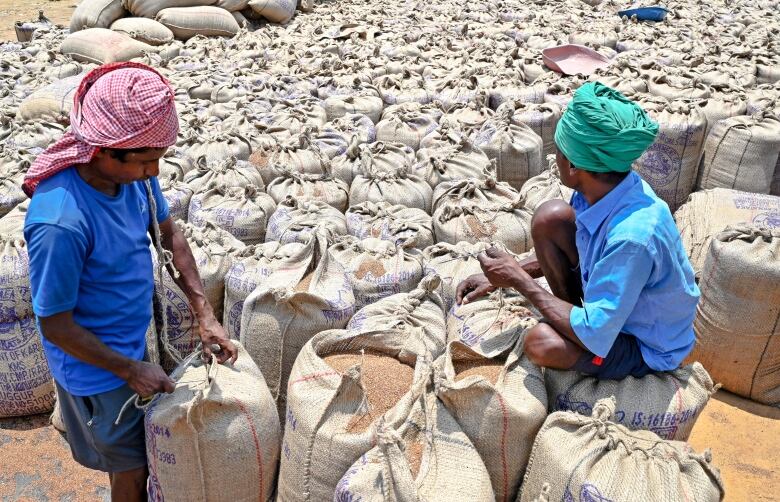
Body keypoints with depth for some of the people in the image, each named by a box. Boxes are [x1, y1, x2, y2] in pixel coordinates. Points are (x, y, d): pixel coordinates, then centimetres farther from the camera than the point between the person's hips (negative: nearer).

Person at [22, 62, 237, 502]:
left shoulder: (132, 171, -16)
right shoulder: (61, 222, -36)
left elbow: (168, 235, 0)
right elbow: (56, 326, -25)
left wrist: (205, 314, -4)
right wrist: (131, 371, -16)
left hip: (132, 343, 6)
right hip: (97, 366, -6)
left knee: (141, 451, 29)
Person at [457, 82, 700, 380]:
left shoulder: (632, 235, -38)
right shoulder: (603, 190, -13)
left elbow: (594, 336, -34)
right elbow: (558, 253, 7)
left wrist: (521, 281, -25)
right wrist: (501, 276, -3)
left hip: (647, 348, -7)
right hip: (618, 301, 7)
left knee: (541, 343, -33)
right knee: (549, 218, -9)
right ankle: (575, 319, 6)